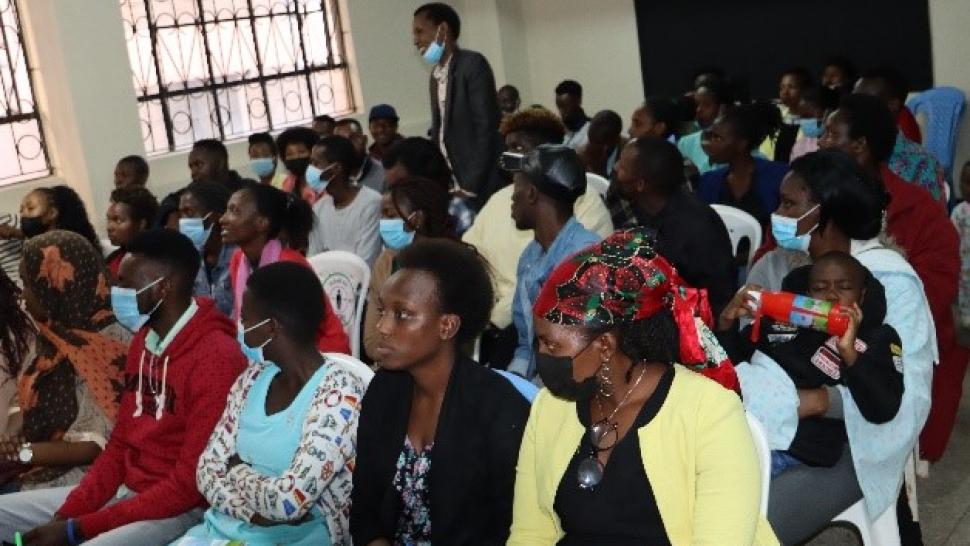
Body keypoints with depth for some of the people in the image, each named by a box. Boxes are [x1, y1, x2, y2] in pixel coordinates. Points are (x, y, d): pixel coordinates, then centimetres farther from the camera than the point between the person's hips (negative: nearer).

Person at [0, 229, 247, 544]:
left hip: (177, 510, -9)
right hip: (123, 492, 9)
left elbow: (190, 485, -20)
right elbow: (120, 442, 12)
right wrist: (66, 514, -3)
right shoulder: (143, 338, 10)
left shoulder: (216, 357, -20)